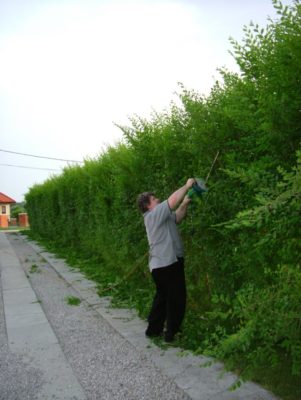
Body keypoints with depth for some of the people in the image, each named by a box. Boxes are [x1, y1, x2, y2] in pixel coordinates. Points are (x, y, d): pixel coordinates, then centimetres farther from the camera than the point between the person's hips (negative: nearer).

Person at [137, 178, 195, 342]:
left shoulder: (159, 216, 16)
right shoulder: (154, 214, -14)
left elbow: (177, 218, 18)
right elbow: (173, 200, -22)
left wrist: (185, 203, 6)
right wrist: (187, 186, -10)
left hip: (162, 264, 10)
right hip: (167, 263, -10)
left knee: (162, 297, 19)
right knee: (176, 298, 1)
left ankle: (154, 329, 27)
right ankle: (171, 333, 11)